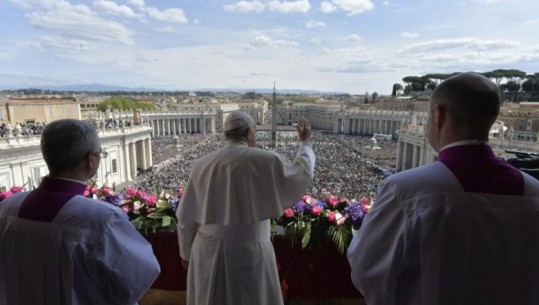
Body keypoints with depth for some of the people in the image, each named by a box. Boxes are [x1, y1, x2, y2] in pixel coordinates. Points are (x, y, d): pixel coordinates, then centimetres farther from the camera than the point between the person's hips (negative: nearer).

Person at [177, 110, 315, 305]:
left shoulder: (202, 165, -2)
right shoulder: (265, 161, -13)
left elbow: (186, 217, 3)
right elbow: (302, 174, 3)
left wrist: (187, 252, 17)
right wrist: (305, 143, 19)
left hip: (207, 252, 4)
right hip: (249, 253, -3)